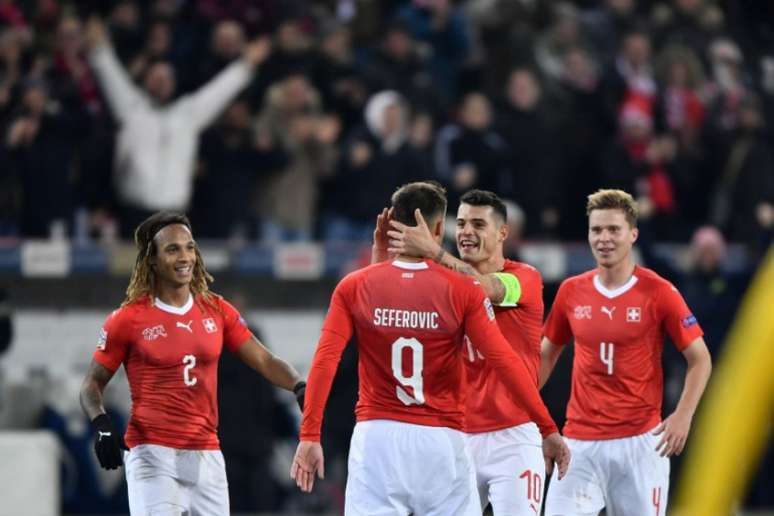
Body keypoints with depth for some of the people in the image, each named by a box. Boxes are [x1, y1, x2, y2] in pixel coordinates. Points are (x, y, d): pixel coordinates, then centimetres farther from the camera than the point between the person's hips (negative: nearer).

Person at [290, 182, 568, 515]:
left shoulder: (353, 287, 0)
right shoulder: (463, 291, -4)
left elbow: (324, 362, -6)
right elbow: (504, 361, -8)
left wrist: (309, 437, -5)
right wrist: (548, 429, -3)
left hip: (376, 437, 1)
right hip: (441, 440, -1)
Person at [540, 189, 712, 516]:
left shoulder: (658, 292, -5)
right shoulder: (571, 292, 6)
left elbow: (700, 359, -1)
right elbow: (546, 354, 20)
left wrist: (683, 416, -13)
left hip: (640, 440, -3)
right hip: (580, 442, 3)